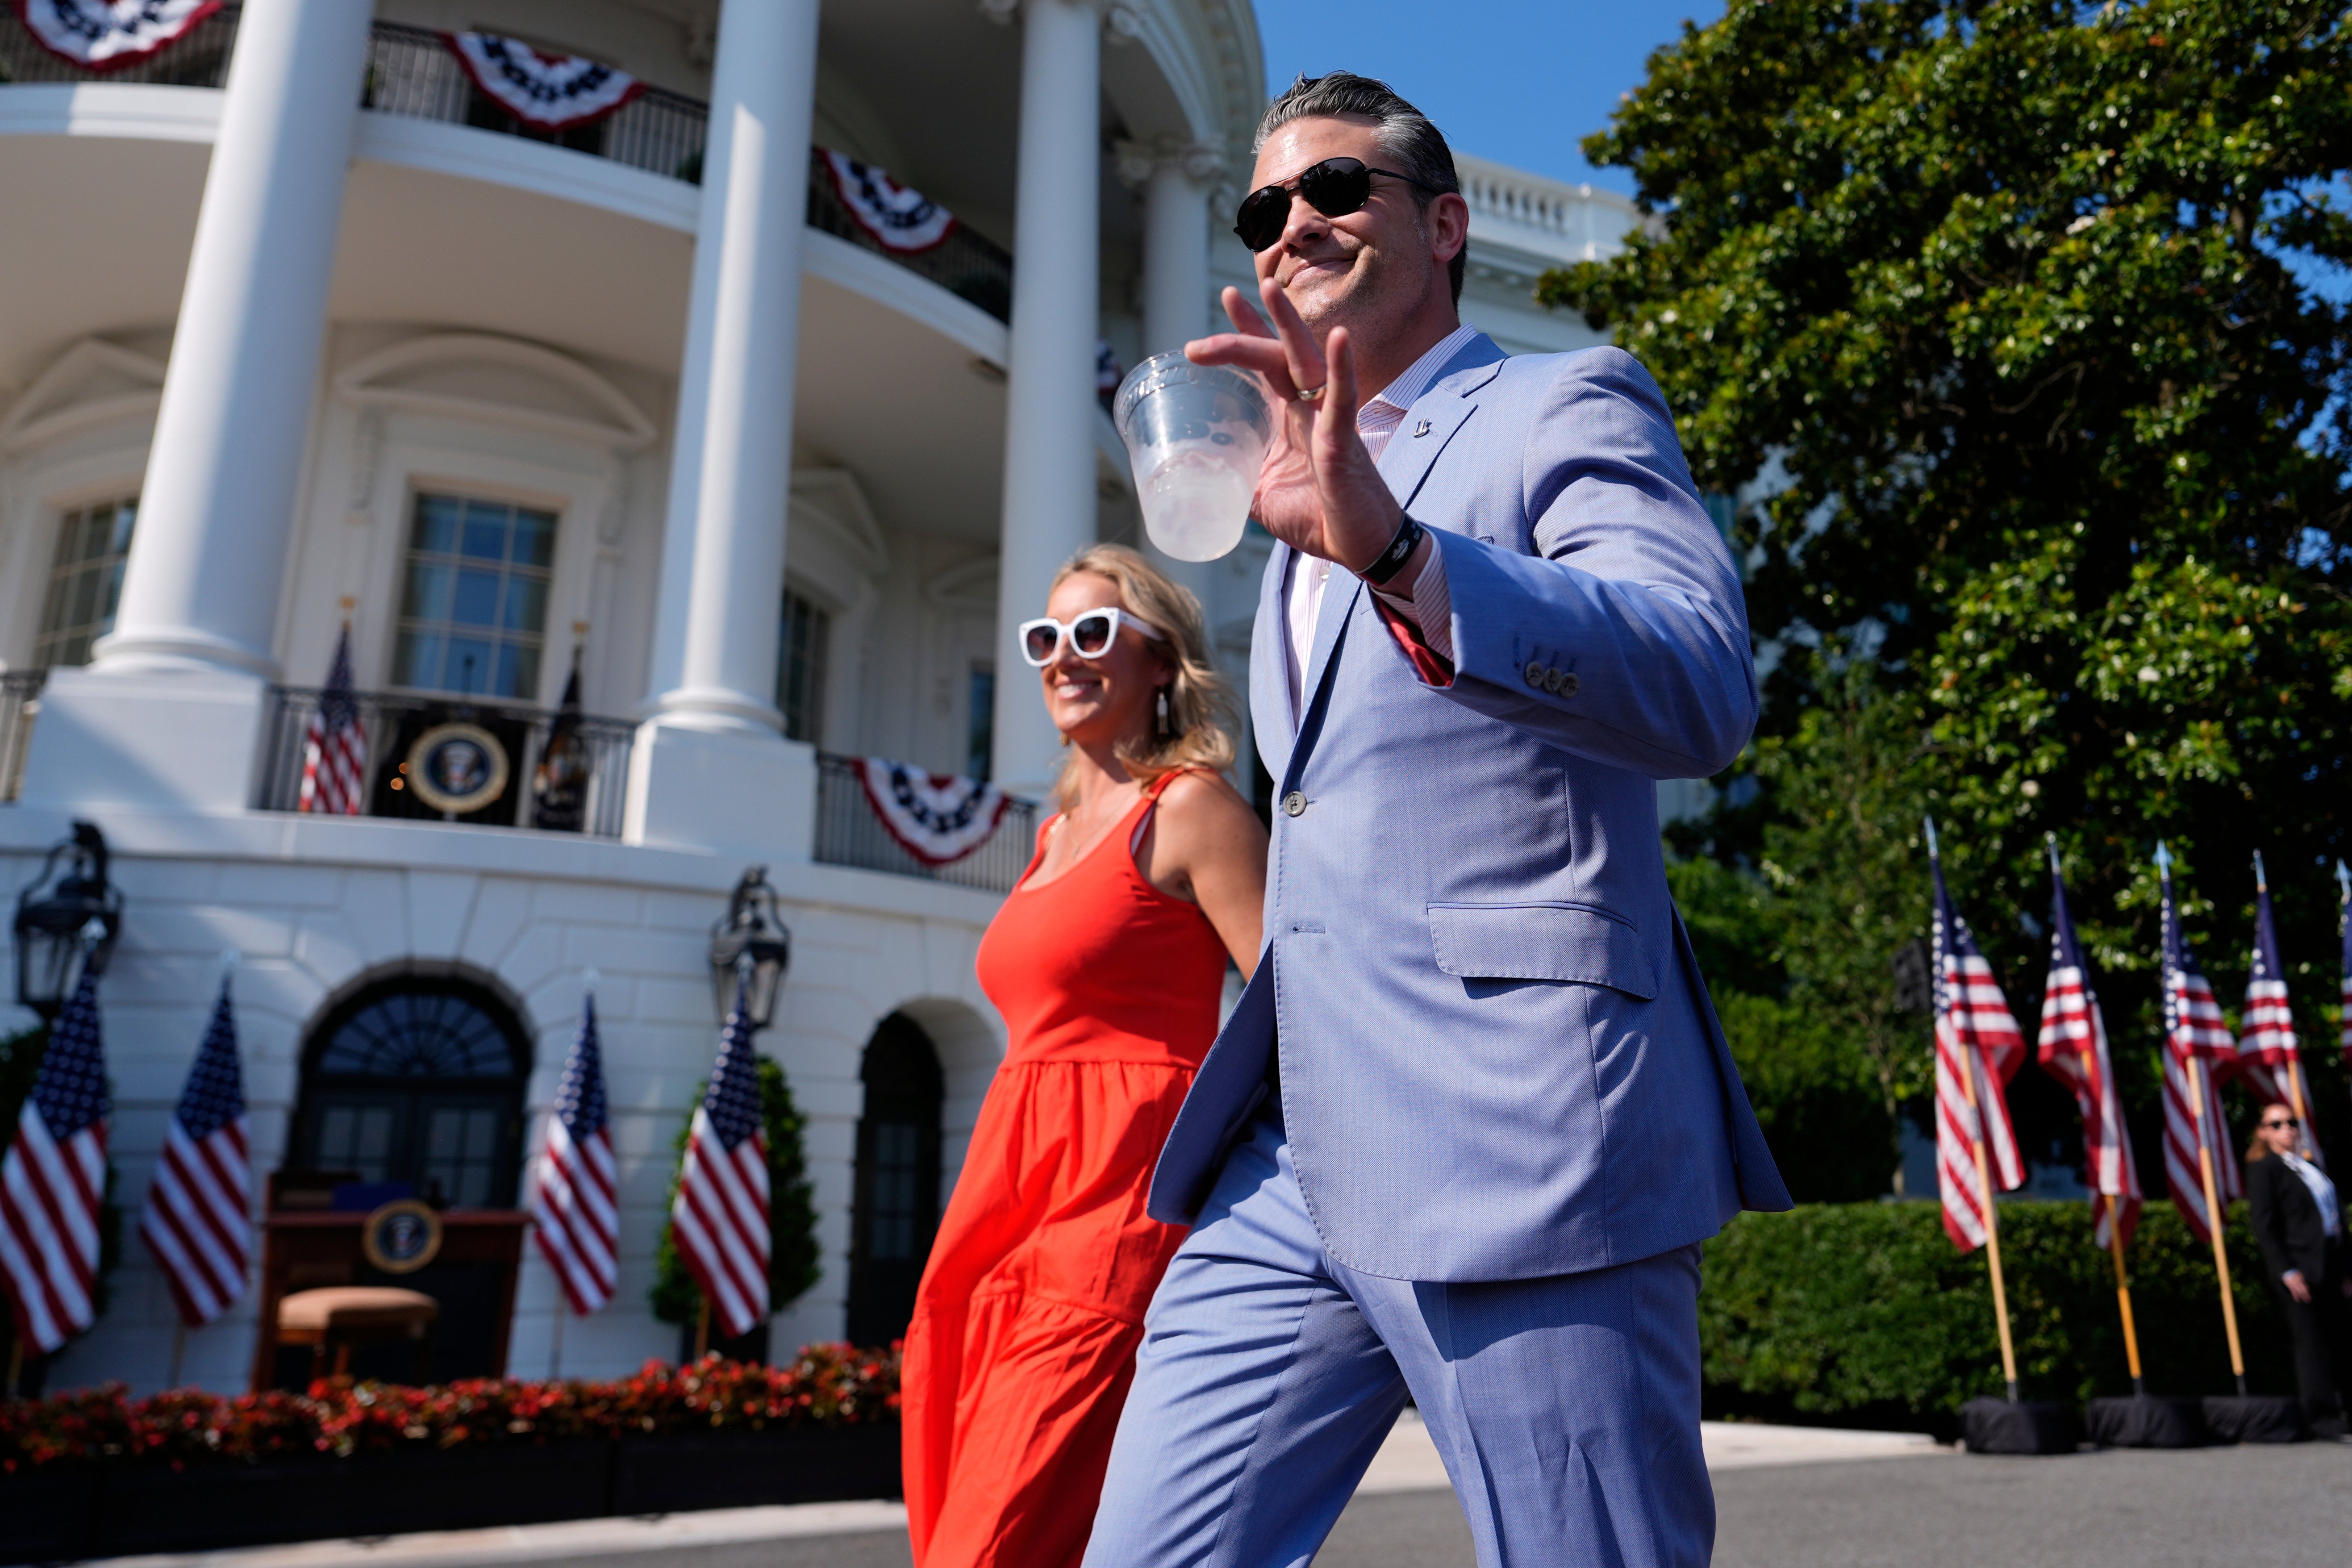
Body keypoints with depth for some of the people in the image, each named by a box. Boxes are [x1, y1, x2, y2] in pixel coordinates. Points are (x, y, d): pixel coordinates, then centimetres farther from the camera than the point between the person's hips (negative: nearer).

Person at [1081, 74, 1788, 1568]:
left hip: (1513, 1151, -6)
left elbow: (1705, 688, -19)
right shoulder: (1315, 501, 23)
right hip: (1294, 1162, 7)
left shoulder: (1566, 407, 0)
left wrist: (1395, 550, -32)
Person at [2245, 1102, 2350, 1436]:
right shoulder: (2264, 1169, -2)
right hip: (2299, 1267, -7)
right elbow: (2265, 1227, -9)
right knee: (2311, 1342, -6)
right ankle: (2323, 1416, -2)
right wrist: (2287, 1272, -16)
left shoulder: (2312, 1167, 19)